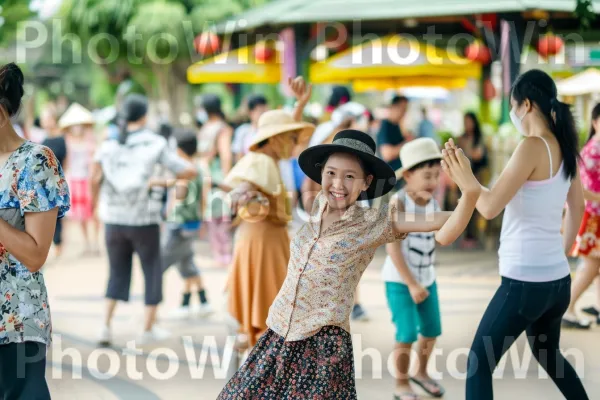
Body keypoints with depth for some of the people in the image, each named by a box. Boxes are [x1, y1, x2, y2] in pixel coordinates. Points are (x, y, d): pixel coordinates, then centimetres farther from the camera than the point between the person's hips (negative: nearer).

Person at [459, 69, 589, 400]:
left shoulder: (532, 147, -17)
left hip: (525, 280, -8)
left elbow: (490, 207, -18)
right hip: (556, 278, 8)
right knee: (547, 353, 30)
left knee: (478, 364, -2)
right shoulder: (565, 148, 8)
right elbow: (577, 209, 21)